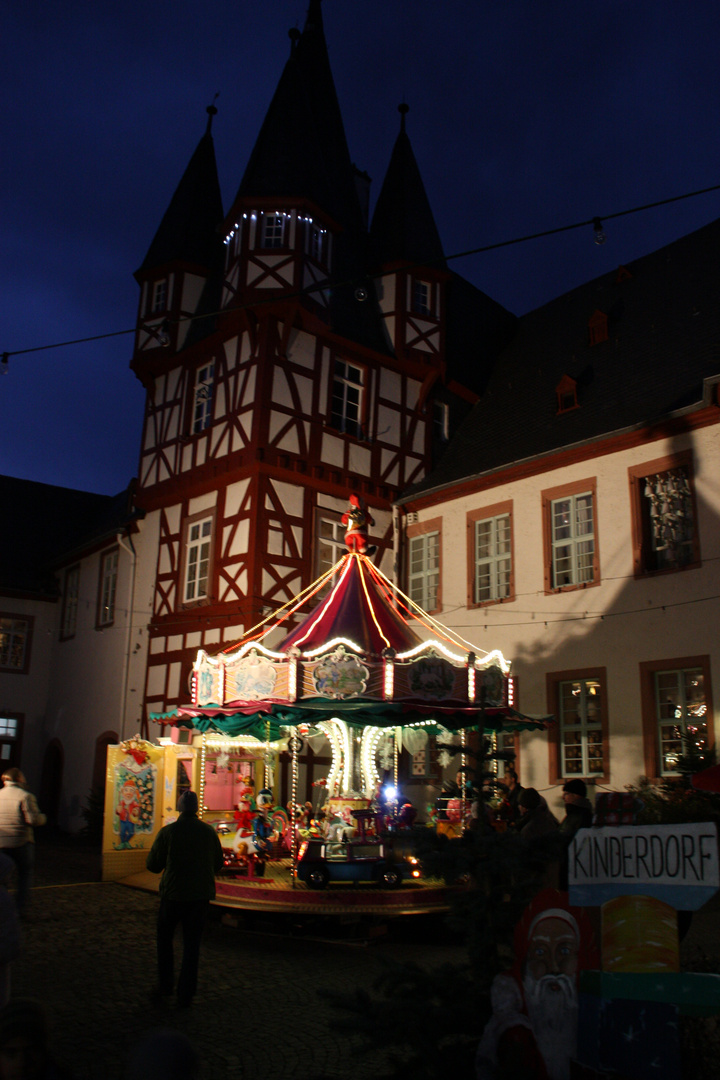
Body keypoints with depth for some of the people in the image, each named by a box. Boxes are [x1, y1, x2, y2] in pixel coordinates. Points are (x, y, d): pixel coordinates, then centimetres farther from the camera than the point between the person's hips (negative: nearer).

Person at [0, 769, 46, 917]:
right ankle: (20, 908, 7)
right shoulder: (25, 796, -11)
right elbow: (33, 819, -16)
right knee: (25, 874, 10)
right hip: (21, 843, -3)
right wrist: (43, 817, 4)